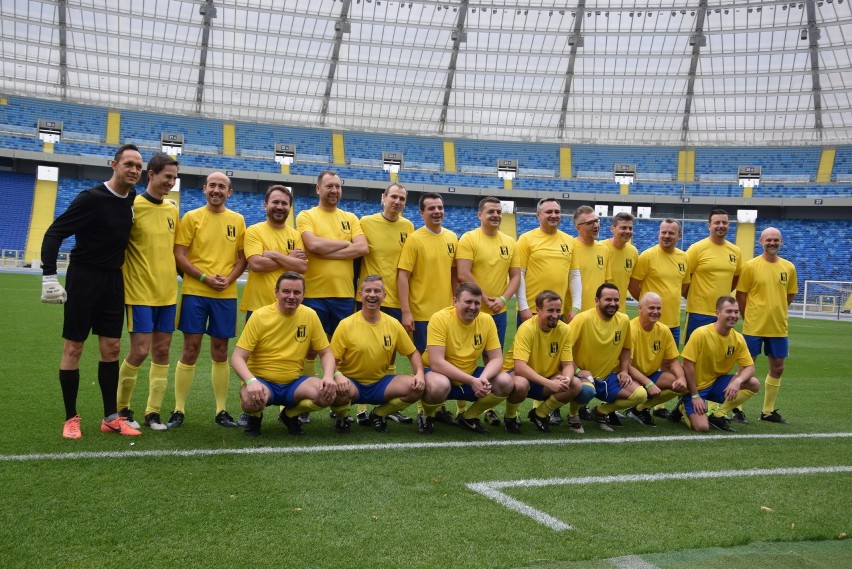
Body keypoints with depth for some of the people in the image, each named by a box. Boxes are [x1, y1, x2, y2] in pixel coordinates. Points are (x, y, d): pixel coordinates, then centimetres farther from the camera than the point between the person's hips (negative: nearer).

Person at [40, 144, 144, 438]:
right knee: (73, 348, 1)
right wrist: (49, 276, -23)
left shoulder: (132, 198, 3)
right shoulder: (91, 198, -17)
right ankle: (71, 418, 12)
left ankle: (111, 417, 15)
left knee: (111, 348, 7)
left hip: (113, 279, 6)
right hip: (84, 278, -6)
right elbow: (54, 233, -17)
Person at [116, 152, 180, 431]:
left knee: (161, 351, 6)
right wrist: (126, 278, -11)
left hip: (168, 292, 6)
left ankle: (153, 412, 14)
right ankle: (121, 408, 14)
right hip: (140, 292, -6)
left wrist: (173, 275, 11)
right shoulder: (133, 206, -9)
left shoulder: (172, 209, 10)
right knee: (140, 351, -5)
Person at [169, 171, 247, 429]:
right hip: (195, 292, -2)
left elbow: (242, 258, 9)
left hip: (226, 295, 2)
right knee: (190, 349, -1)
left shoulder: (237, 220, 9)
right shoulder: (191, 217, 1)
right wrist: (205, 277, -14)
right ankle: (179, 410, 8)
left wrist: (229, 279, -9)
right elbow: (179, 255, -3)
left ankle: (221, 410, 15)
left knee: (220, 351, 8)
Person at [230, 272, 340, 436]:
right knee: (250, 400, -36)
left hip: (294, 383, 3)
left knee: (329, 393, -25)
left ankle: (290, 414, 8)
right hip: (262, 381, -2)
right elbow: (237, 358, -12)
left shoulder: (310, 315, -3)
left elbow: (326, 353, 5)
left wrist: (328, 376, -17)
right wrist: (251, 381, -33)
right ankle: (255, 417, 5)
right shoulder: (260, 316, -11)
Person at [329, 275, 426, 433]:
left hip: (381, 383, 4)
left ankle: (379, 414, 7)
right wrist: (338, 375, -31)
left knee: (417, 386, -21)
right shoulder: (346, 325, -10)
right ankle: (341, 416, 1)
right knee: (340, 388, -39)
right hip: (352, 383, -3)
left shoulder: (393, 324, 0)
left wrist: (419, 373, -12)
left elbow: (413, 353, 8)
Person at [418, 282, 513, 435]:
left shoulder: (487, 320, -8)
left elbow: (497, 358, -8)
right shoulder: (440, 319, -21)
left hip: (471, 374, 5)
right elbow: (436, 363, -28)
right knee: (438, 385, -39)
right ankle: (427, 417, -2)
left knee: (505, 382, -17)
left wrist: (483, 378, -30)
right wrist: (472, 381, -33)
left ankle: (468, 417, 7)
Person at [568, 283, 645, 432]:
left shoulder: (624, 320, 1)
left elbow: (626, 348, 16)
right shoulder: (583, 319, -17)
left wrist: (624, 371, 2)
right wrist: (577, 371, -22)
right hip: (584, 375, -6)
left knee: (640, 394, -13)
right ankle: (573, 414, -3)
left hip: (609, 376, 6)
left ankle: (601, 412, 10)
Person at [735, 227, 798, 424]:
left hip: (778, 327, 4)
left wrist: (775, 312, 10)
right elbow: (740, 295, -4)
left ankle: (768, 411, 23)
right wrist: (749, 318, 0)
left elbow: (789, 295, 14)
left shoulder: (789, 267, 3)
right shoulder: (750, 266, -8)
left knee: (777, 368, 10)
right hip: (753, 327, -4)